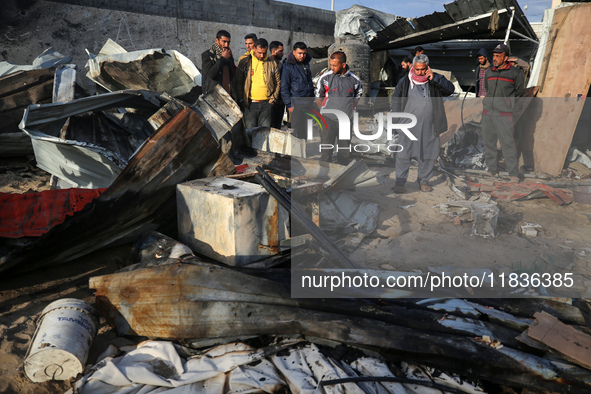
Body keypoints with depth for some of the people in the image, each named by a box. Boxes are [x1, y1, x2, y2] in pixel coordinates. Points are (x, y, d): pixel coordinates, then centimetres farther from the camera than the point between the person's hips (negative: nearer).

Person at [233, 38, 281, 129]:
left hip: (267, 104, 1)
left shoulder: (272, 63, 10)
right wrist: (241, 100, -1)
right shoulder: (244, 63, 5)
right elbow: (237, 83, 5)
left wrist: (273, 99, 4)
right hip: (250, 104, -1)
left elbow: (278, 83, 13)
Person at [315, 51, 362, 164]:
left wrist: (349, 112, 8)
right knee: (326, 151, -1)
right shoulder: (325, 77, -1)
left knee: (345, 152, 9)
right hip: (328, 120, -2)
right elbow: (318, 98, 9)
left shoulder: (355, 80, 4)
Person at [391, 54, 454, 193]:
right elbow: (395, 98, 13)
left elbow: (450, 89, -8)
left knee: (428, 155, 9)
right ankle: (400, 181, 9)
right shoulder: (405, 82, 4)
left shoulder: (435, 80, 5)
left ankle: (423, 180, 25)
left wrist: (434, 78, -16)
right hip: (408, 126, -1)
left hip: (429, 127, 1)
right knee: (403, 154, -2)